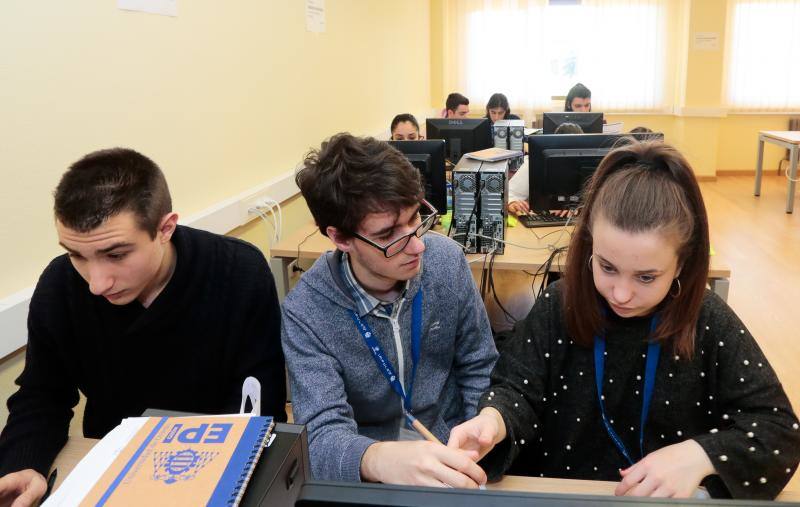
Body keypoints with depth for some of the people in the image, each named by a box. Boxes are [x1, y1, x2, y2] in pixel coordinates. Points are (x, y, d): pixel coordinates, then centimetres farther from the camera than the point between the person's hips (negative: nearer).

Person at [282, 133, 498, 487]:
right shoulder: (305, 312, -19)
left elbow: (479, 369, 1)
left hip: (450, 451, 1)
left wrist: (474, 454, -11)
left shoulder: (447, 261, -10)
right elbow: (323, 435, -23)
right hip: (370, 472, 0)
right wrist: (383, 459, -43)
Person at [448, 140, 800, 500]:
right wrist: (495, 419, -26)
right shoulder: (558, 307, -8)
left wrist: (700, 456, -22)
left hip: (674, 497, 0)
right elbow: (518, 389, -5)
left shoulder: (710, 324, -8)